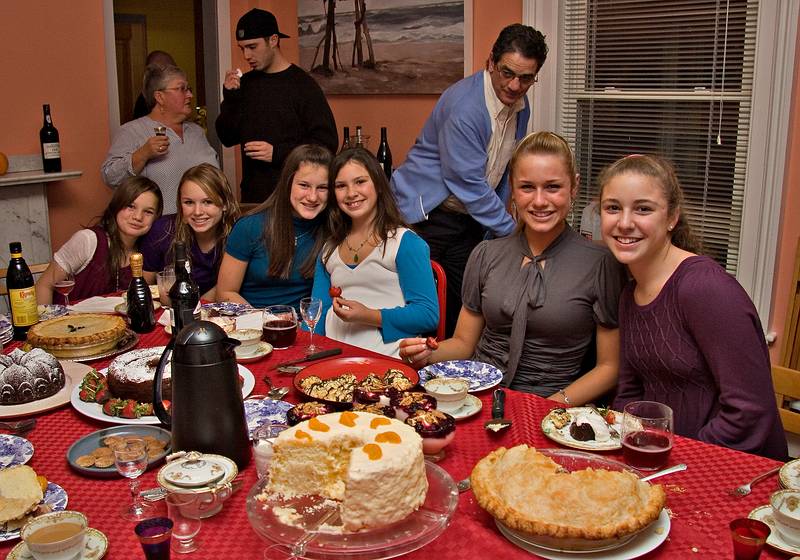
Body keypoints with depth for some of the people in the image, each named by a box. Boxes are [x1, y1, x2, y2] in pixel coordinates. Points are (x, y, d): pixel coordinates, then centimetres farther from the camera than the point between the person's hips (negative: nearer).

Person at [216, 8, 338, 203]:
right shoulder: (245, 83, 7)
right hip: (251, 195, 5)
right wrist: (230, 98, -5)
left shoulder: (302, 85, -10)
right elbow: (228, 139, 9)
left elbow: (327, 143, -12)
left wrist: (278, 153, -18)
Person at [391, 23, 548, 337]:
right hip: (425, 213, -7)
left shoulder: (520, 106, 3)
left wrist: (495, 229, 13)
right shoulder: (463, 106, -23)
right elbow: (470, 185, -23)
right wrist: (512, 233, -16)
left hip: (471, 216, 7)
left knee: (463, 309, 6)